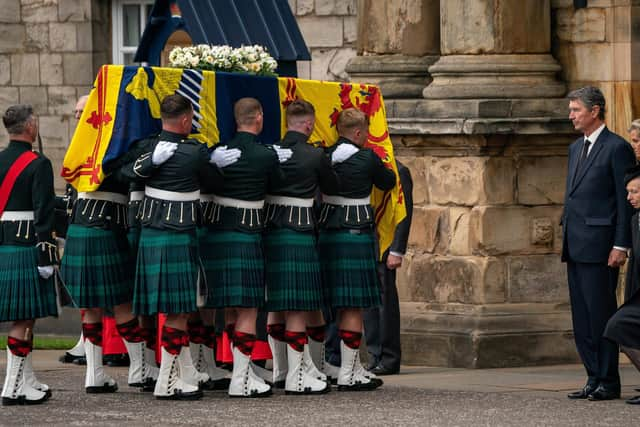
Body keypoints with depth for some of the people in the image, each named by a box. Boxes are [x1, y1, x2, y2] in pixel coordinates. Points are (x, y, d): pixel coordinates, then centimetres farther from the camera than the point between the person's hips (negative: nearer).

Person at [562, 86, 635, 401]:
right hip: (575, 246, 8)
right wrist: (566, 239, 17)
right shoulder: (576, 148, 19)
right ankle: (594, 379, 12)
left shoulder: (617, 148, -6)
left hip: (600, 244, -8)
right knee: (581, 317, 8)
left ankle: (608, 383, -2)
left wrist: (621, 245, -15)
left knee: (600, 313, -7)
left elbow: (626, 200, -9)